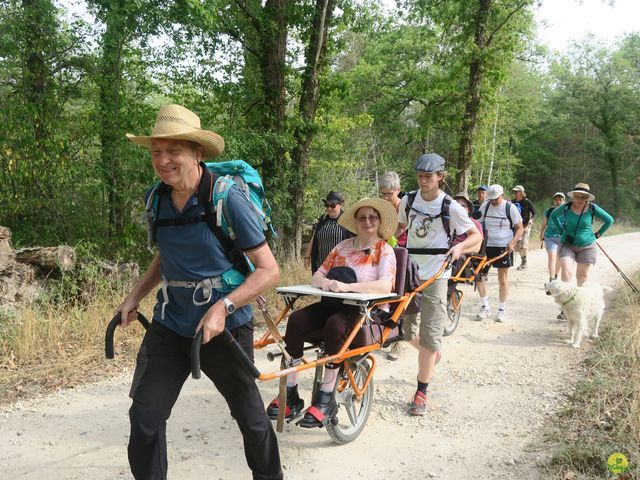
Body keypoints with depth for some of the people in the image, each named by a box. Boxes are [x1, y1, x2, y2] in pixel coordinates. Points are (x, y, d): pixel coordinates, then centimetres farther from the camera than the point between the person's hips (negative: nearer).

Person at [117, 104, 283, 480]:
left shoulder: (227, 198, -17)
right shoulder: (158, 200, 0)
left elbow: (269, 271, -15)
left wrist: (223, 306, -26)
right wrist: (136, 295, 5)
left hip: (225, 328, -4)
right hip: (170, 325, 4)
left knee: (250, 416, 12)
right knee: (144, 417, 0)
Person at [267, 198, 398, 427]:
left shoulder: (385, 251, 1)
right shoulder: (343, 247, 15)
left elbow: (386, 286, -17)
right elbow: (316, 277, 12)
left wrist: (347, 286, -27)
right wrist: (325, 282, -13)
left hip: (368, 312, -5)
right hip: (334, 304, 5)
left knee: (335, 324, -37)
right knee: (296, 319, -22)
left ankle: (327, 397, -24)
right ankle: (290, 394, -17)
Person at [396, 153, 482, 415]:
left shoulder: (450, 207, -10)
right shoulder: (409, 200, 3)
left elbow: (476, 236, -5)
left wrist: (460, 247, -24)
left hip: (435, 276, -4)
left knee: (430, 337, -4)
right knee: (408, 331, 12)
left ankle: (421, 393, 7)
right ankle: (432, 355, 44)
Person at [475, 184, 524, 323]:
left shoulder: (510, 207, -6)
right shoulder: (485, 206, 2)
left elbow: (520, 228, -2)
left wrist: (512, 242, -17)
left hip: (504, 247, -3)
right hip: (486, 246, 3)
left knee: (503, 279, 5)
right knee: (478, 275, -3)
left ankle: (502, 309, 17)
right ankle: (485, 306, 12)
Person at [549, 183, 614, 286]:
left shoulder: (592, 208, -7)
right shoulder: (566, 207, -6)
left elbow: (609, 220, 6)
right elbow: (553, 216, 14)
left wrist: (597, 235, 3)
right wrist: (561, 230, 7)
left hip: (586, 247, 0)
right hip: (568, 245, 0)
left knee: (582, 276, 8)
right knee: (566, 273, -16)